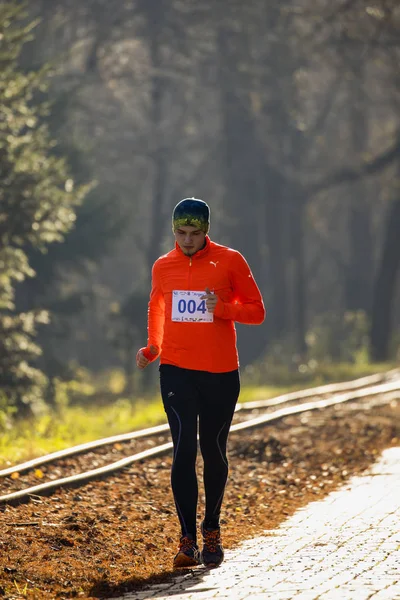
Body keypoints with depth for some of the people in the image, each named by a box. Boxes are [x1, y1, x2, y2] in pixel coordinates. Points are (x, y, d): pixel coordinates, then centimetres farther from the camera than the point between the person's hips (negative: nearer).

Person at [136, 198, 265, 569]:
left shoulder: (229, 261, 0)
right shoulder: (162, 267, 8)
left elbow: (256, 312, 2)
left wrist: (222, 307, -16)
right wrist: (151, 349, 8)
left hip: (220, 372, -1)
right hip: (176, 371, 1)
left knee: (213, 452, 8)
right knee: (184, 449, -11)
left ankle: (212, 530, 27)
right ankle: (188, 540, -12)